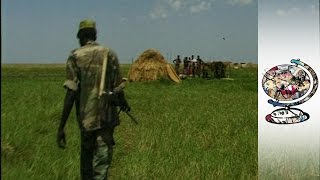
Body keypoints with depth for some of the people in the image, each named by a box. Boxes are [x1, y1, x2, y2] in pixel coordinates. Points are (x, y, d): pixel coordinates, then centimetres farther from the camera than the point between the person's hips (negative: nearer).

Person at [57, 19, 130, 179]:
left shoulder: (75, 56, -2)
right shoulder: (110, 54, 4)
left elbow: (71, 93, -10)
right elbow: (118, 88, 4)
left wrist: (61, 127, -9)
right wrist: (123, 103, 26)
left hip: (86, 116, 0)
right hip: (107, 117, 1)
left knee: (86, 158, 19)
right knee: (101, 163, 1)